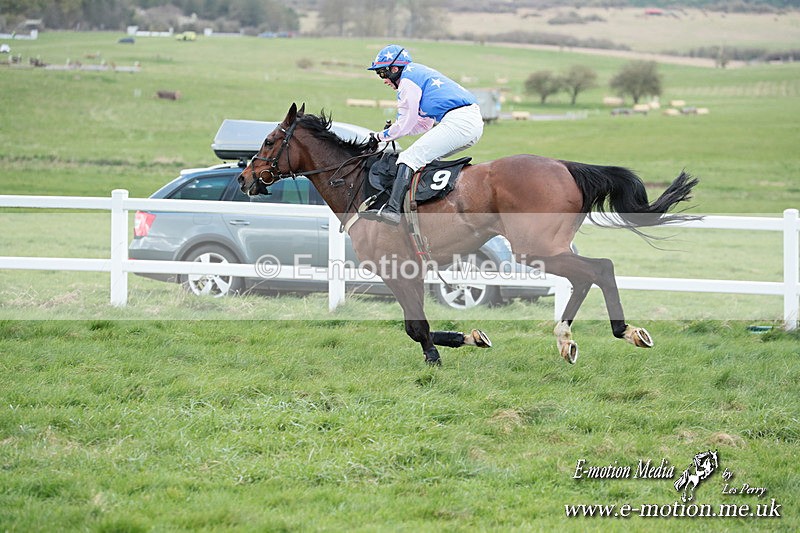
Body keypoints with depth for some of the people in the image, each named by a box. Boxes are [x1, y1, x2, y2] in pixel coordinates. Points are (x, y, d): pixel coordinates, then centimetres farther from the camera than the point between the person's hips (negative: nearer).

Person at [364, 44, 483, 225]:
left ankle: (392, 209, -26)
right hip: (474, 121, 10)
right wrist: (392, 131, 26)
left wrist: (382, 136, 17)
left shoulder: (408, 80, 0)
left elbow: (405, 125, 1)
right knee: (427, 157, 24)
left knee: (410, 157, -13)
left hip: (458, 122, -10)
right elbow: (425, 124, 33)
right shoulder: (421, 73, 31)